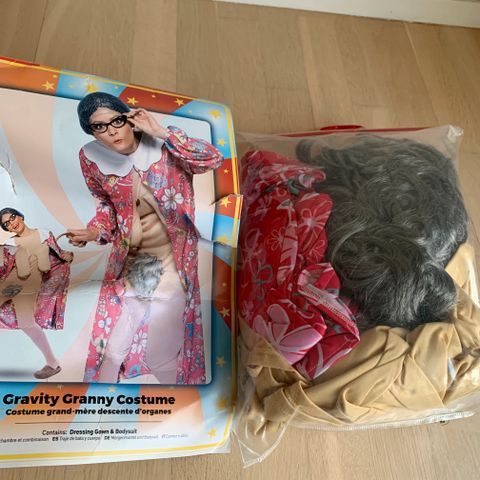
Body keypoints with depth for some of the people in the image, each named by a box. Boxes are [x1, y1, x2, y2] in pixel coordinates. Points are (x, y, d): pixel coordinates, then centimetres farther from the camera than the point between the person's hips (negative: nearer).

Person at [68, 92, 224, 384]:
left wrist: (161, 133, -25)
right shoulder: (91, 157, -4)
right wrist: (96, 231, -7)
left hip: (172, 259, -2)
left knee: (165, 346, 9)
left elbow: (215, 159, -23)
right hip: (127, 262, 3)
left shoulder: (163, 146, -12)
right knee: (112, 348, 9)